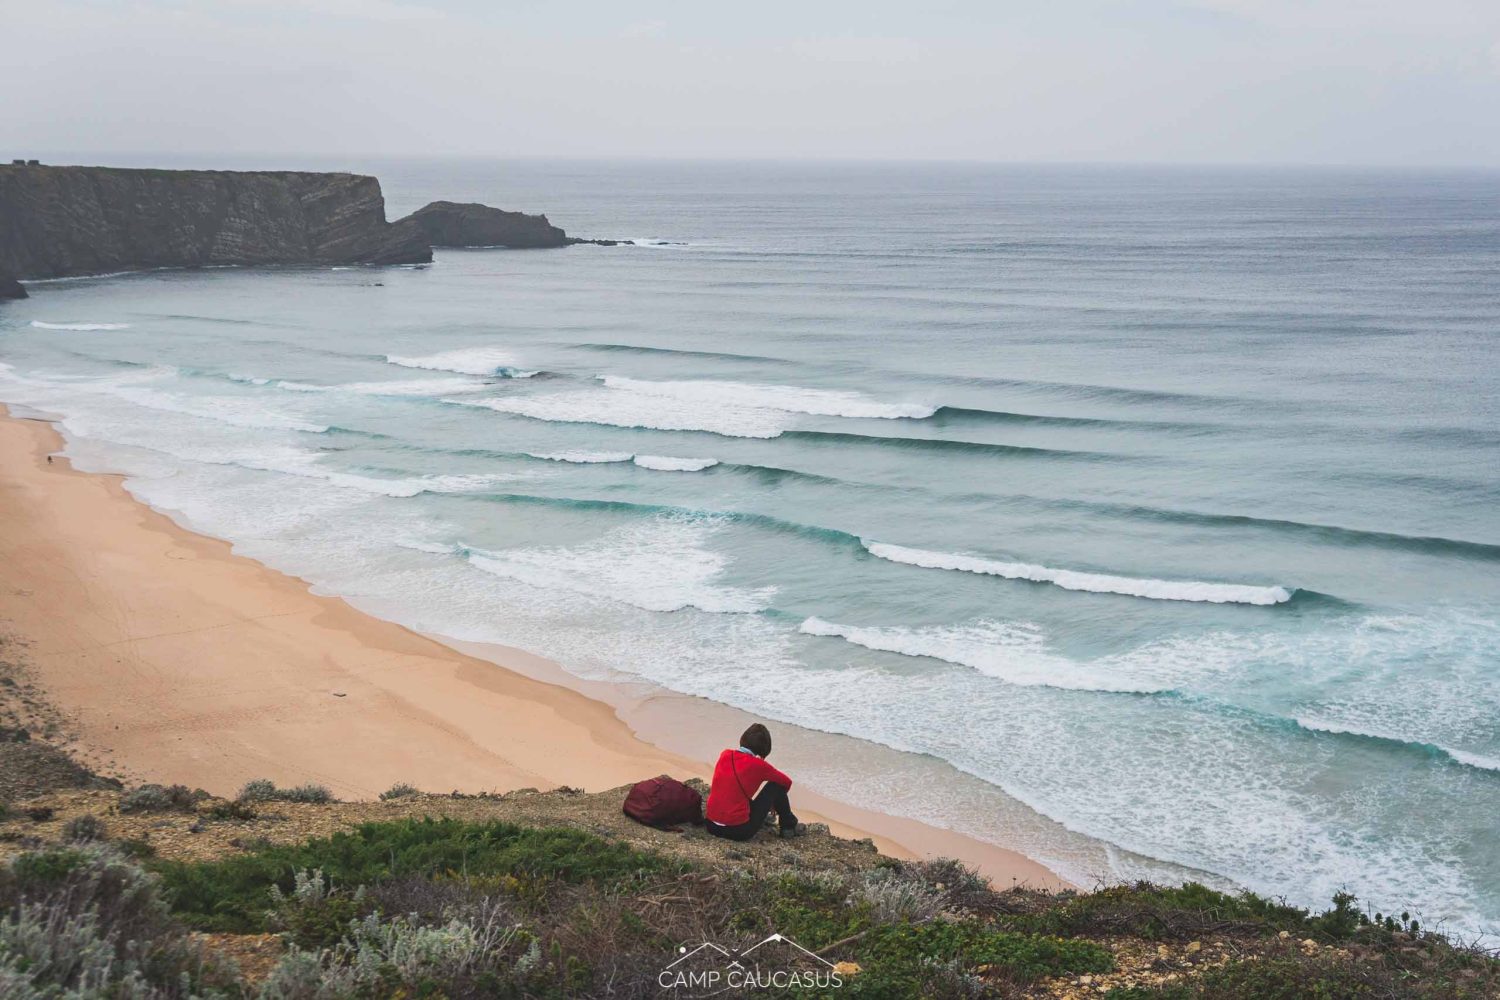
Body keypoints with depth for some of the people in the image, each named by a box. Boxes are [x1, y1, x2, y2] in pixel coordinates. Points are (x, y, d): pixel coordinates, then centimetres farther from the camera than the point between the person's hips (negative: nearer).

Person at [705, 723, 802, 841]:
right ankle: (789, 827, 21)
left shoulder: (725, 755, 5)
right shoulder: (757, 765, -8)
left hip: (711, 826, 6)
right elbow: (787, 782, 9)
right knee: (777, 785, 7)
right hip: (739, 831, -6)